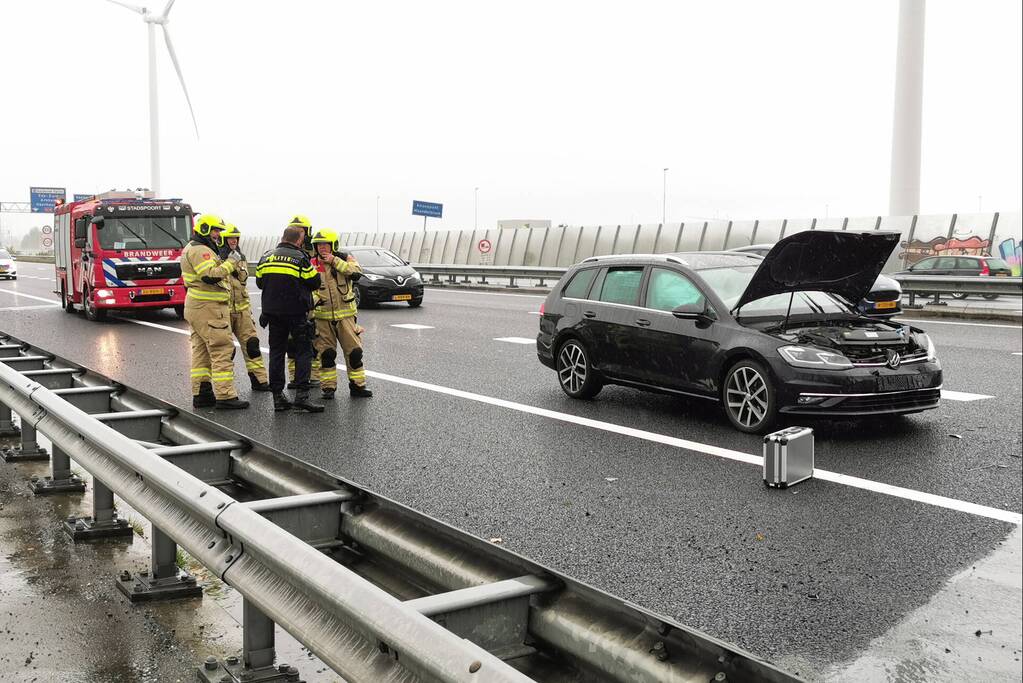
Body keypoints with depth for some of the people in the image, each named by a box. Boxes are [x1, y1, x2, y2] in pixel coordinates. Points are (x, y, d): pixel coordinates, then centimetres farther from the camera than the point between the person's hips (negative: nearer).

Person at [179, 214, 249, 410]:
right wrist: (230, 263, -16)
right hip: (208, 308, -11)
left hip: (195, 306, 11)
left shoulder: (192, 249, 20)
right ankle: (225, 396, -11)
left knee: (201, 350, 13)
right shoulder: (200, 250, -14)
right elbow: (211, 276, -26)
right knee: (223, 350, -10)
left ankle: (201, 394, 17)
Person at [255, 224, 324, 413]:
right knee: (303, 351, 1)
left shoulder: (266, 257, 6)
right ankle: (301, 395, -9)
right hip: (296, 312, -5)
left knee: (276, 352, 10)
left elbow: (259, 282, 13)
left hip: (272, 311, 5)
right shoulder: (300, 258, -10)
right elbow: (315, 283, -6)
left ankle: (278, 396, 10)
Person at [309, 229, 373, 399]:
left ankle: (357, 386, 12)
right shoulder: (313, 264, 5)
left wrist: (334, 261, -19)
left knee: (354, 351, 1)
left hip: (345, 315, -1)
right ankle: (328, 387, 14)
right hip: (323, 317, 1)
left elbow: (356, 272, -18)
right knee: (326, 354, 4)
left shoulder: (345, 259, 2)